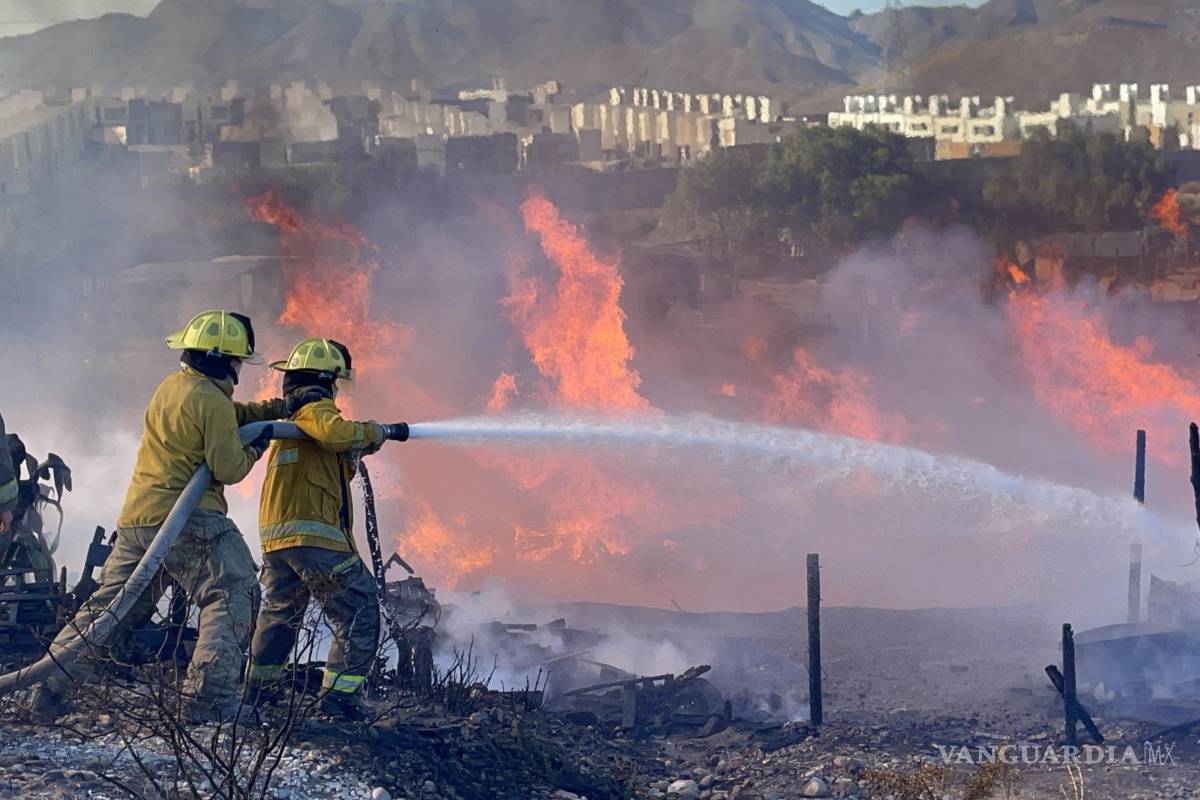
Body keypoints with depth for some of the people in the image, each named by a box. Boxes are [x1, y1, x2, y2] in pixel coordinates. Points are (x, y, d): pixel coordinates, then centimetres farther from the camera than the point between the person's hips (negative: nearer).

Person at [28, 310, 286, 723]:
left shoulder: (171, 387, 16)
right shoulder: (211, 401, -11)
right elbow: (228, 468, -12)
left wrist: (277, 408, 23)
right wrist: (257, 446, 6)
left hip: (136, 518, 9)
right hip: (187, 519, -9)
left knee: (109, 605, 14)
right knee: (233, 596, -6)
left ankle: (48, 689, 12)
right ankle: (209, 696, -19)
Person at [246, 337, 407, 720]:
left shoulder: (286, 413, 23)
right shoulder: (314, 408, -7)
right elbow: (337, 433, -30)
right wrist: (378, 431, -13)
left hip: (275, 536, 10)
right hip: (313, 535, -10)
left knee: (280, 610, 29)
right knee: (359, 610, -4)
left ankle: (260, 685, 37)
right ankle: (340, 692, -11)